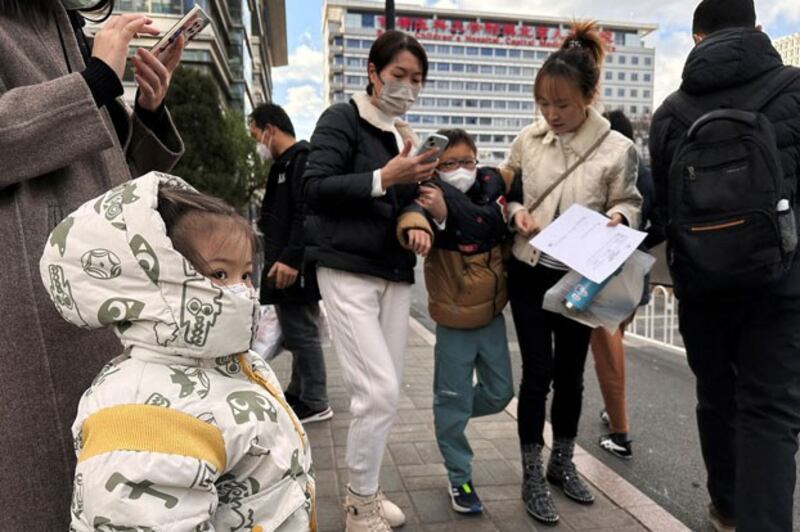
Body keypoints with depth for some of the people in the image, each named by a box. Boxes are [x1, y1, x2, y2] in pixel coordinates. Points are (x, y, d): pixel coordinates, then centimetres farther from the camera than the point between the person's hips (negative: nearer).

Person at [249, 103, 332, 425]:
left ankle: (315, 403, 9)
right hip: (284, 267, 10)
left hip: (295, 270, -10)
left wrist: (291, 259, -28)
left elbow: (308, 214, -24)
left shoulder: (303, 160, -12)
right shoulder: (284, 165, 21)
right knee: (295, 333, 17)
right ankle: (298, 393, 30)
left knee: (302, 333, -2)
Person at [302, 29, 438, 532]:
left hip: (395, 275, 7)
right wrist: (383, 178, -21)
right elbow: (315, 188, -14)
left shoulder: (406, 135, 17)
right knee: (378, 391, -12)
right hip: (348, 273, -7)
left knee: (387, 392, 9)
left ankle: (365, 491, 28)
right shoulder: (343, 119, -3)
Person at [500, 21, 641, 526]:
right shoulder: (527, 140, -3)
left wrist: (618, 217, -22)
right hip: (530, 272, 0)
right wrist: (516, 211, -11)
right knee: (538, 373, 2)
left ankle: (563, 463, 34)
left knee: (571, 372, 13)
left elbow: (629, 203, 0)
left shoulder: (618, 148, -9)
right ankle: (532, 476, 18)